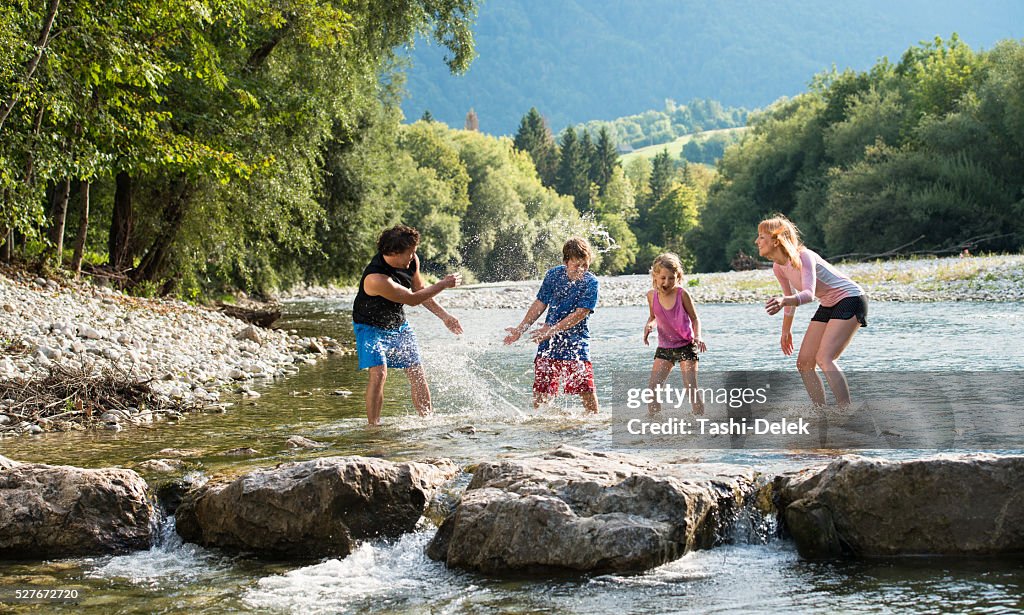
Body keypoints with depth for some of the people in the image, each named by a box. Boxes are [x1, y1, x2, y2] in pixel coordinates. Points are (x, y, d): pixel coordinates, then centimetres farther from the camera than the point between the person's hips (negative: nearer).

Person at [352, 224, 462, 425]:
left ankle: (428, 418, 15)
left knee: (417, 374, 4)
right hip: (371, 327, -7)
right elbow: (412, 299, -29)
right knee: (378, 373, -21)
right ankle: (373, 425, -14)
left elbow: (420, 290, 6)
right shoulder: (376, 278, -37)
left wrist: (444, 316, 5)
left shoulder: (412, 261, -13)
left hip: (398, 324, 7)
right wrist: (443, 284, -21)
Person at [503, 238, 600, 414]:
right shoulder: (554, 275, 1)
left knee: (587, 389, -10)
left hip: (576, 343, -2)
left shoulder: (590, 282, -9)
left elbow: (580, 314, -16)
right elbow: (540, 304, 11)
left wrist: (551, 330, -21)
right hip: (549, 344, 3)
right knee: (541, 392, 1)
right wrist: (520, 329, 11)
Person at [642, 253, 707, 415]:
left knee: (691, 389, -9)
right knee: (652, 388, -5)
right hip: (664, 347, 4)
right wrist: (649, 325, -8)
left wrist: (698, 336, -22)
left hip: (686, 346, -4)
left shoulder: (681, 294, -14)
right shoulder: (652, 295, -5)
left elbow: (695, 318, -4)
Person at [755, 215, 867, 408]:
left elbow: (809, 294, -41)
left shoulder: (803, 257, -25)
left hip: (850, 300, -9)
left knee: (824, 358, -24)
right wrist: (786, 331, 25)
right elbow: (790, 297, 17)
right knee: (804, 363, 1)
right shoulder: (779, 267, 0)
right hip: (828, 306, 9)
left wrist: (784, 301, -60)